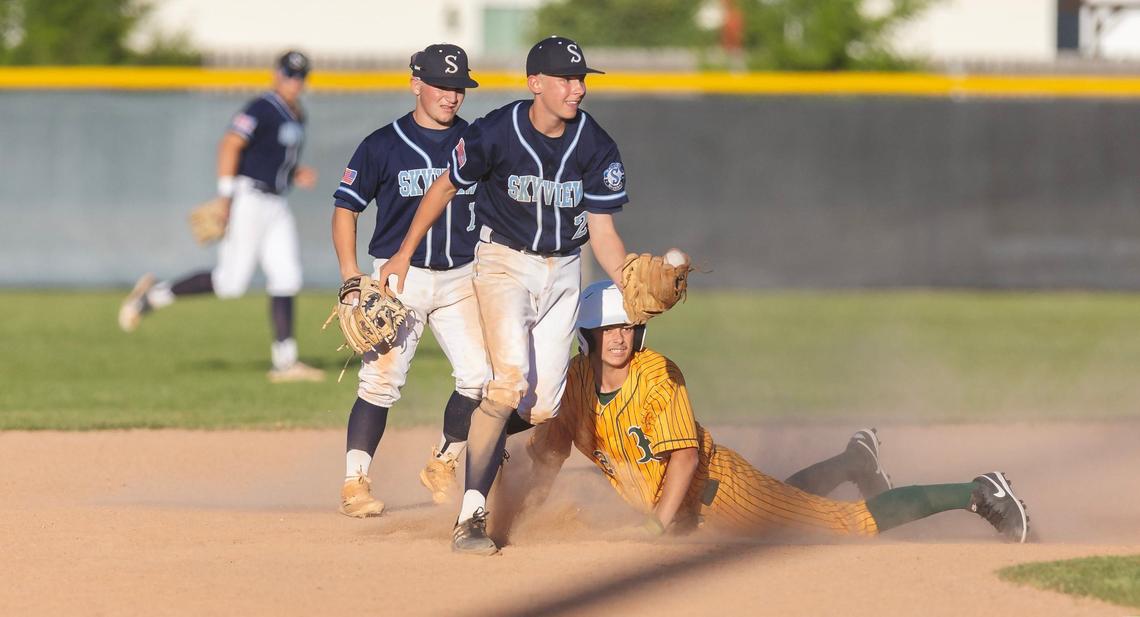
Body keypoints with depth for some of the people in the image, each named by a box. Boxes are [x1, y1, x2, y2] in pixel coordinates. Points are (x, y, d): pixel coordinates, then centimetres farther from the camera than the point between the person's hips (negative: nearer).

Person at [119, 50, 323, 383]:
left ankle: (285, 362, 1)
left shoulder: (297, 116, 17)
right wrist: (226, 197, -25)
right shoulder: (263, 109, -13)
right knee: (230, 282, -9)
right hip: (249, 198, -9)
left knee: (286, 278, 0)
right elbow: (230, 144, -21)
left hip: (275, 204, 9)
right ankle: (154, 295, 7)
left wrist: (297, 175, 7)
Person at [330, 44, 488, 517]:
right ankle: (354, 483, -4)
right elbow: (346, 208, 1)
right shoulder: (383, 146, -2)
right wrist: (350, 273, -10)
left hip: (460, 278, 3)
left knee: (480, 376, -9)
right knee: (381, 383, -10)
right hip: (398, 277, -3)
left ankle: (443, 462, 13)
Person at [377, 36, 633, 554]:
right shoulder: (495, 133, -16)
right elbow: (447, 186, 0)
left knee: (544, 408, -4)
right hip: (504, 261, -4)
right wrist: (403, 255, 4)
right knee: (511, 378, -24)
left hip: (563, 270, 4)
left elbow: (601, 229, -4)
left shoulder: (595, 147, -8)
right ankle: (470, 517, -24)